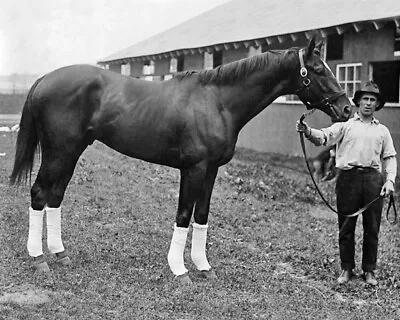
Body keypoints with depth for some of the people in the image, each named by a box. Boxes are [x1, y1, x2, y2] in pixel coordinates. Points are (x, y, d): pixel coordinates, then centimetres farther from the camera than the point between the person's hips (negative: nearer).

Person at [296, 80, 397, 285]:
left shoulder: (382, 130, 16)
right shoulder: (346, 125, 8)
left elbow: (390, 158, 14)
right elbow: (324, 137, -7)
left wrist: (390, 180, -1)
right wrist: (307, 131, -28)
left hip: (373, 178, 2)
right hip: (348, 177, -2)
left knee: (372, 228, 6)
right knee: (346, 227, 4)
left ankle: (369, 271, 18)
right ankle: (346, 269, 16)